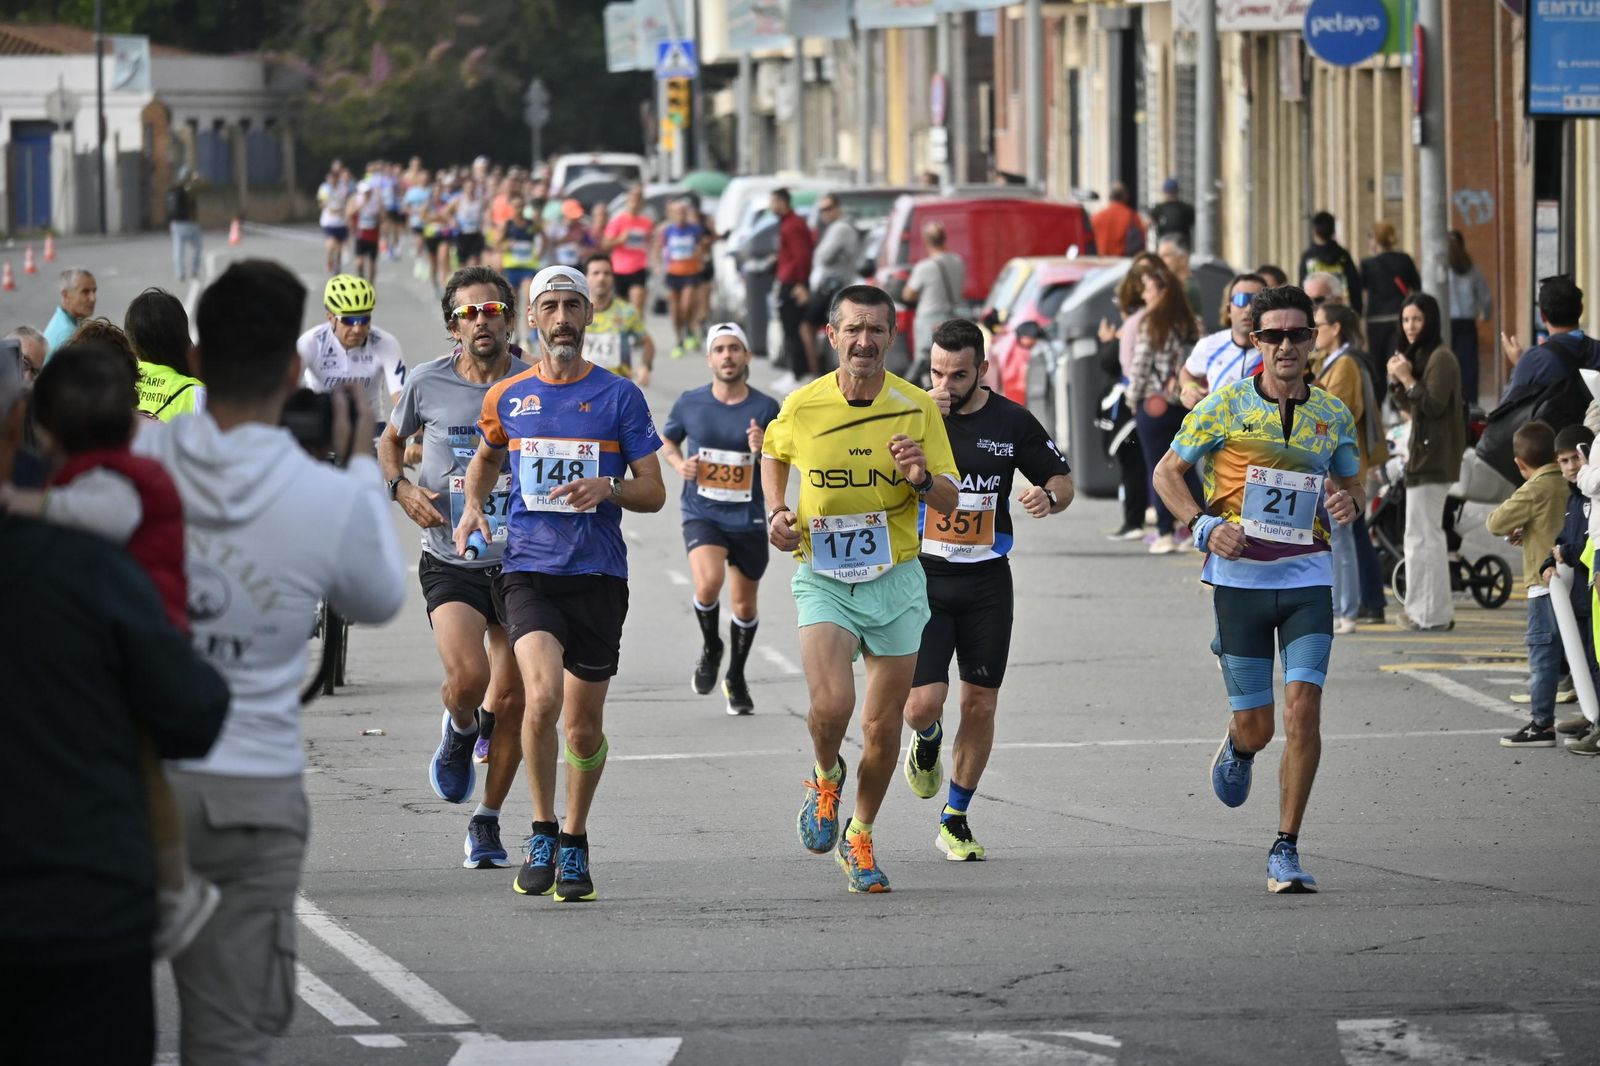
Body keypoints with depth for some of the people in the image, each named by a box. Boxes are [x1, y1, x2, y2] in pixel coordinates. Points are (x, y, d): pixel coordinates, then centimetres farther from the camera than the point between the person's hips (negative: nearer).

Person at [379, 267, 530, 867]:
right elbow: (391, 441, 18)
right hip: (451, 562, -1)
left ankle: (487, 824, 21)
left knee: (512, 699, 3)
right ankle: (460, 731, 16)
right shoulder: (428, 384, -1)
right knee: (467, 678, -22)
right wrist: (400, 488, -1)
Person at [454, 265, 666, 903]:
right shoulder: (508, 397, 7)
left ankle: (574, 843, 26)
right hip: (528, 569, 0)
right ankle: (542, 833, -7)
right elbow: (487, 455, 28)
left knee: (584, 725, 6)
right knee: (542, 696, -22)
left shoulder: (619, 396, 2)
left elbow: (654, 492, 3)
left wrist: (609, 489, -16)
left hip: (598, 574, 0)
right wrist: (472, 505, 10)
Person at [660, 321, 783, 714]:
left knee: (744, 605, 11)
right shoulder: (690, 403, -2)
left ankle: (736, 679, 34)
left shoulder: (766, 409, -4)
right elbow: (668, 440, 17)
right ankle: (710, 647, 5)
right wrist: (679, 464, -4)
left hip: (748, 519, 1)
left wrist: (764, 449, -21)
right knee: (708, 583, -26)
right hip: (702, 515, -1)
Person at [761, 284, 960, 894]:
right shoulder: (801, 407, -5)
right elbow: (774, 454, 18)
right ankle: (825, 778, 13)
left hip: (896, 580, 1)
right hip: (822, 579, -1)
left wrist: (922, 479, -20)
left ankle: (860, 837, 28)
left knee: (882, 724, 6)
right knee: (832, 705, -22)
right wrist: (777, 513, 3)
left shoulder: (917, 408, -4)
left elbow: (950, 502, 1)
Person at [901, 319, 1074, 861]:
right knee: (923, 703, -12)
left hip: (986, 580, 2)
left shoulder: (1012, 421, 0)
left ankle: (955, 820, 20)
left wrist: (1049, 496, -15)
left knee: (980, 707, 4)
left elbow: (1062, 479, 9)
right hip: (923, 576, -2)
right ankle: (927, 739, 27)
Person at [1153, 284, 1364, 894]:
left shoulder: (1332, 415, 7)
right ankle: (1238, 748, 42)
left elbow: (1351, 484, 20)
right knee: (1256, 727, 1)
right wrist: (1205, 526, -11)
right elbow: (1167, 472, 4)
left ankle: (1286, 852, -6)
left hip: (1307, 578, 1)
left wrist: (1348, 503, -5)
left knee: (1303, 707, -14)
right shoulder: (1226, 407, -2)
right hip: (1239, 576, -1)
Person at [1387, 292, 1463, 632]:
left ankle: (1432, 613, -8)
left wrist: (1408, 379, -18)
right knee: (1426, 533, 14)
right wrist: (1396, 379, 4)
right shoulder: (1420, 355, 18)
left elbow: (1433, 405, -20)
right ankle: (1434, 611, 19)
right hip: (1423, 452, 11)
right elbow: (1407, 405, 20)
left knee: (1423, 534, -9)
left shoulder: (1440, 358, -13)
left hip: (1433, 456, -11)